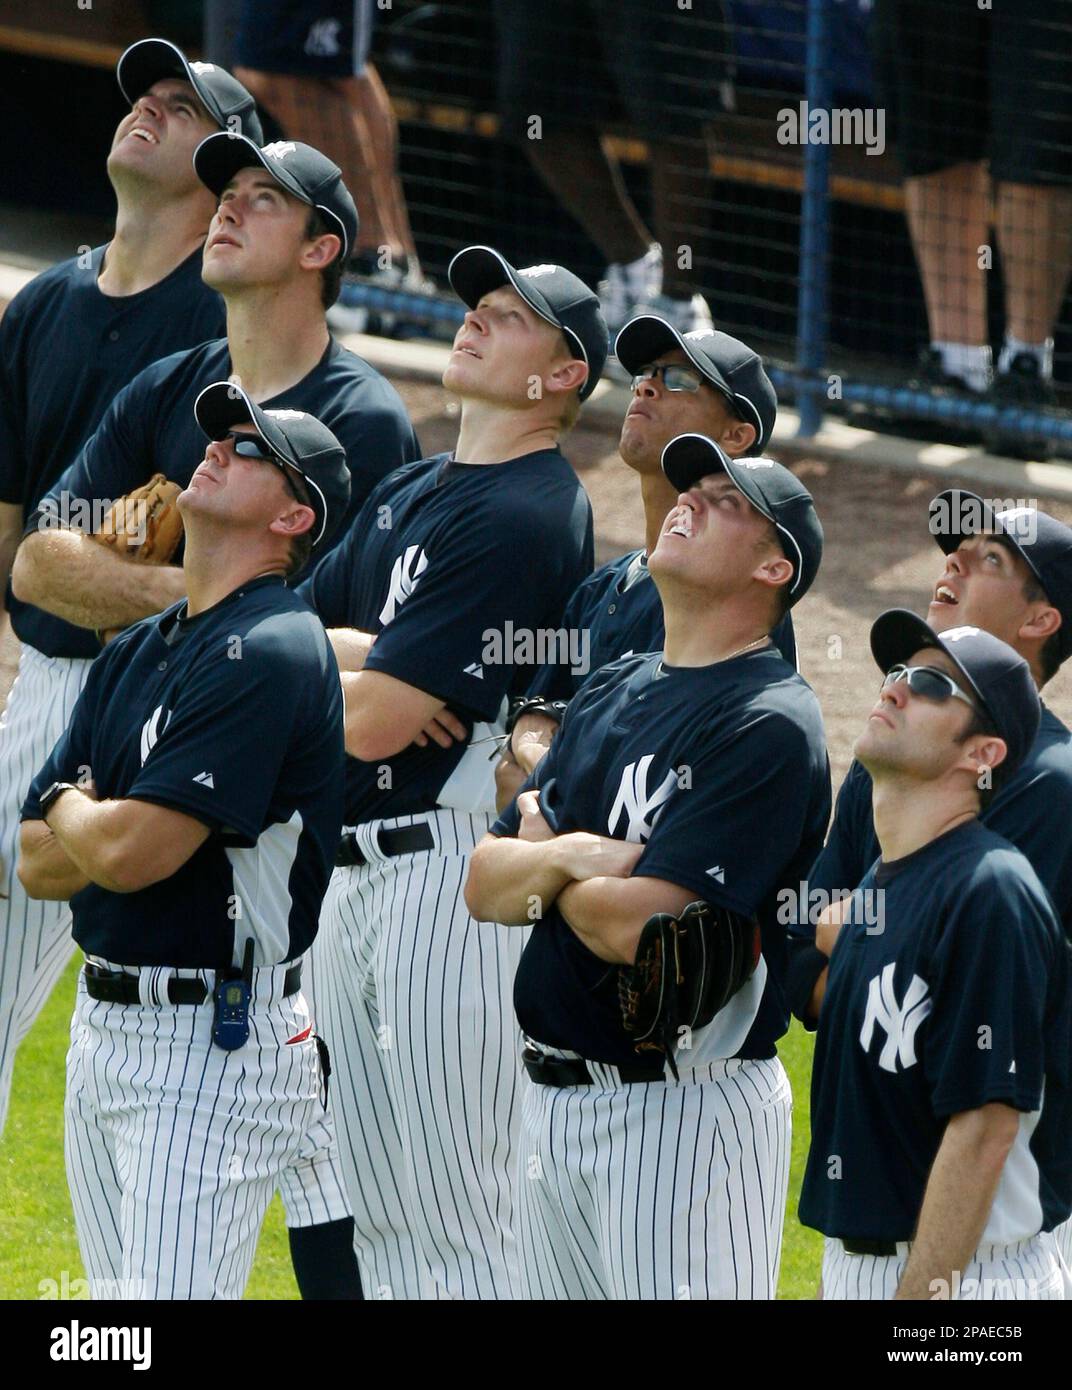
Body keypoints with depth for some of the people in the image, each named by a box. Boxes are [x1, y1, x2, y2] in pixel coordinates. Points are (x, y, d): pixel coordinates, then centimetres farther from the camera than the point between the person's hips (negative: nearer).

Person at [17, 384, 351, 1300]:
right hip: (103, 1032, 9)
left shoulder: (272, 651, -15)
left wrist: (69, 809, 0)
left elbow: (130, 853, -22)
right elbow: (39, 866, 11)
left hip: (214, 1046, -9)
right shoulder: (135, 654, 14)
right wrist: (105, 822, -9)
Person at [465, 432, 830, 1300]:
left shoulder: (771, 724, -13)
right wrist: (564, 858, -12)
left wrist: (546, 856, -1)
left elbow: (637, 927, -22)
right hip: (554, 1099, 8)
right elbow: (486, 887, 9)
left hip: (685, 1109, -8)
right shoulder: (610, 692, 14)